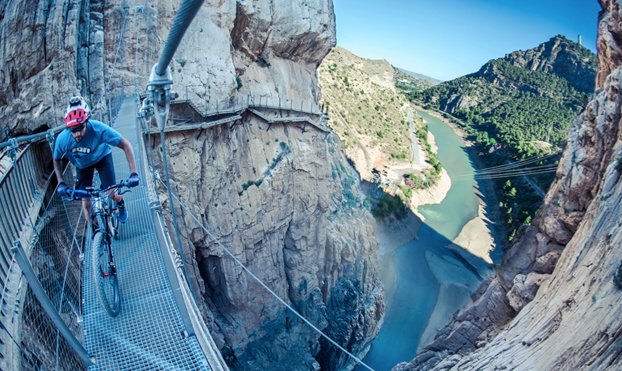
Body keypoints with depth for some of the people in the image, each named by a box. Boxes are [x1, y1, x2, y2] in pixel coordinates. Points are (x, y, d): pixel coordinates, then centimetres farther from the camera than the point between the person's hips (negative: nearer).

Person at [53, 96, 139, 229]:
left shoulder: (98, 129, -38)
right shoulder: (62, 139, -30)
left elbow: (126, 145, -31)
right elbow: (56, 160, -6)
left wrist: (133, 173, -40)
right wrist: (61, 183, -15)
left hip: (102, 157, -1)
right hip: (82, 165, 2)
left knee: (112, 194, -14)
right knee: (86, 204, -5)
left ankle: (121, 204, 24)